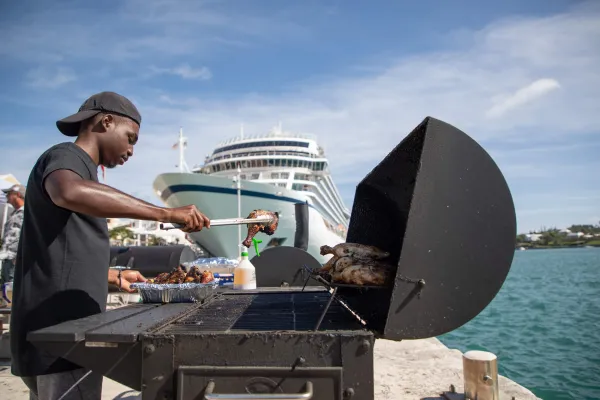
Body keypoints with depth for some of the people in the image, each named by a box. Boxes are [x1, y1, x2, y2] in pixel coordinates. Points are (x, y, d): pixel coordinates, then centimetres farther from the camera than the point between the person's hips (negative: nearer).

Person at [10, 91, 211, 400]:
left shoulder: (77, 167, 20)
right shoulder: (65, 157, -8)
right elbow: (69, 192, -35)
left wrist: (115, 278, 22)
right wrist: (166, 213, -35)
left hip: (63, 331, 10)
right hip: (59, 334, -10)